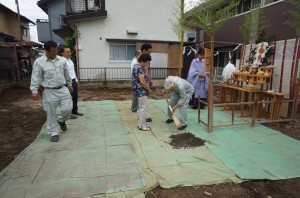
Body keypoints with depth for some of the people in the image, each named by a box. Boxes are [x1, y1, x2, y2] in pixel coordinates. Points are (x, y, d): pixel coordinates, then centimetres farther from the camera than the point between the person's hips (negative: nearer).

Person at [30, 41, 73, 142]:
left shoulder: (62, 60, 6)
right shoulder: (39, 62, -6)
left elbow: (66, 74, 16)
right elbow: (36, 77, -8)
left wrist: (69, 85, 23)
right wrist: (34, 90, -14)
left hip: (63, 89, 3)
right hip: (49, 92, -3)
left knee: (67, 109, 0)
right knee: (51, 114, 4)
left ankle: (61, 120, 34)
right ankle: (54, 133, 18)